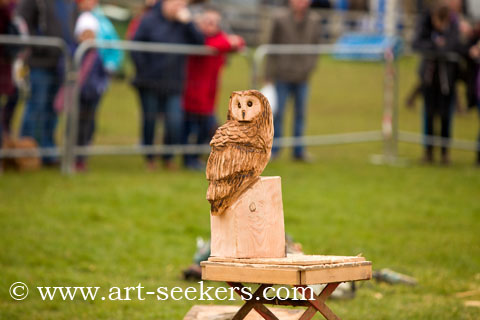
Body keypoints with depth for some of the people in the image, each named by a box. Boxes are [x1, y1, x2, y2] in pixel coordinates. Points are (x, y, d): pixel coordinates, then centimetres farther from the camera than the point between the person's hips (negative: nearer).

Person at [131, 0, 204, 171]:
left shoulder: (183, 23, 6)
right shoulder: (150, 20, -3)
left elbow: (199, 42, -4)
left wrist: (187, 23, -15)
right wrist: (143, 69, -6)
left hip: (173, 84, 2)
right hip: (150, 82, -2)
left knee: (175, 121, -8)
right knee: (149, 119, 6)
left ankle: (168, 158, 11)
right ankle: (149, 158, 22)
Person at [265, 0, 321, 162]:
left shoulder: (314, 21, 2)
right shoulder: (280, 20, -5)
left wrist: (309, 67, -7)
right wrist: (269, 76, -3)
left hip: (302, 77, 3)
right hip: (282, 77, -2)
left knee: (301, 113, 8)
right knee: (278, 113, -1)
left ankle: (299, 150, 17)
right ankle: (274, 149, 10)